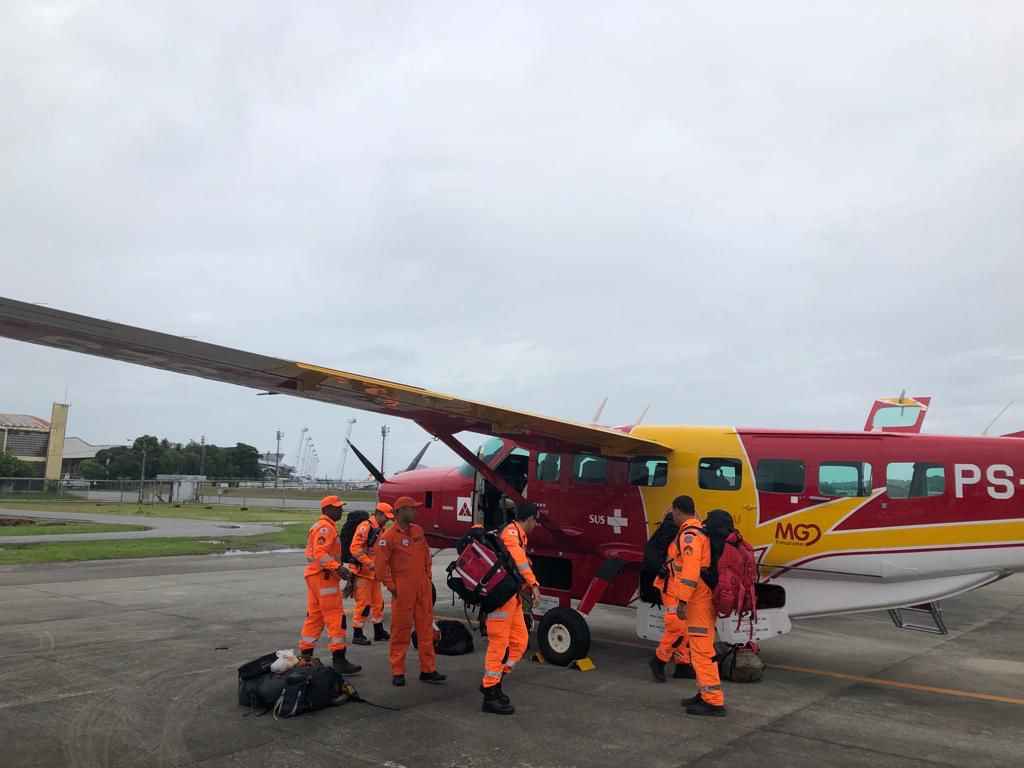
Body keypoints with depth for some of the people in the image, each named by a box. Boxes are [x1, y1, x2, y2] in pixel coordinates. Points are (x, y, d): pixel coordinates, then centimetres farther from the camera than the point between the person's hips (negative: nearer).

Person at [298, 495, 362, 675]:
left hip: (314, 575, 11)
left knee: (314, 616, 14)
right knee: (336, 617, -8)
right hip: (324, 577, -11)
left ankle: (305, 655, 19)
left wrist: (339, 569, 19)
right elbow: (320, 553, -24)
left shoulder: (320, 526, 20)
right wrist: (338, 568, -30)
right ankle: (339, 659, -8)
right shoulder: (326, 527, -13)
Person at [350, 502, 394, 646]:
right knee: (363, 604, -5)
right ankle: (357, 635, 5)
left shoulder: (381, 529, 15)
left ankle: (379, 631, 27)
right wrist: (370, 563, -24)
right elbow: (355, 548, -24)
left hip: (375, 573, 9)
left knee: (378, 602, 15)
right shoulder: (365, 527, -16)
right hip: (363, 573, -9)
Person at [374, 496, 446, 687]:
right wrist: (391, 586, -10)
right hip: (403, 590, -6)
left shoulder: (418, 531, 11)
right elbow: (380, 564, -11)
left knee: (426, 629, 8)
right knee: (401, 630, 1)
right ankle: (398, 673, 10)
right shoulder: (389, 536, -10)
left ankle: (428, 670, 15)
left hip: (423, 588, 6)